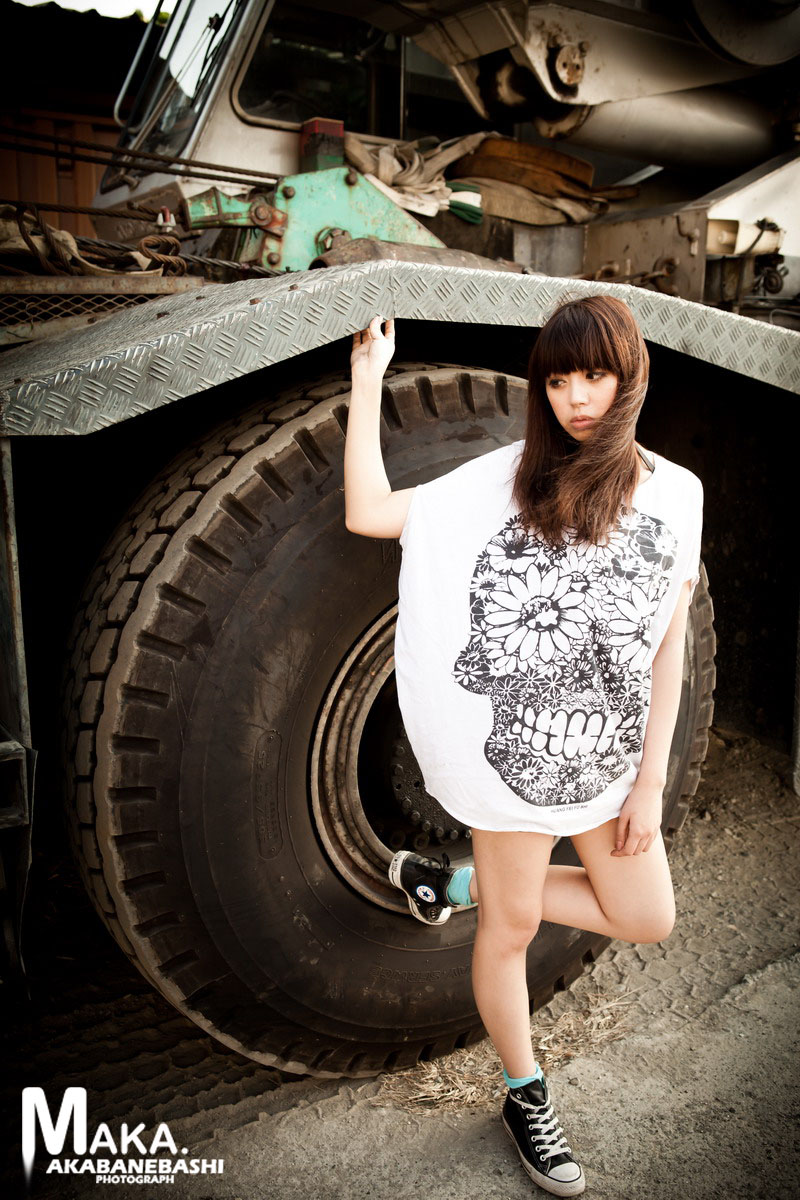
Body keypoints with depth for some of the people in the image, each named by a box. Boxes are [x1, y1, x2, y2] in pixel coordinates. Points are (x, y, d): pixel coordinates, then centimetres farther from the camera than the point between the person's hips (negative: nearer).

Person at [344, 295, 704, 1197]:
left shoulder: (673, 492, -2)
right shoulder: (504, 476, -6)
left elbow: (668, 649, -1)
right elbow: (367, 513, -12)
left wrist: (650, 781, -3)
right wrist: (368, 380, -11)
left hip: (609, 750, 4)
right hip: (516, 743, -3)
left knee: (647, 921, 15)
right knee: (513, 928, 12)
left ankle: (455, 884, 27)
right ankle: (526, 1099, 39)